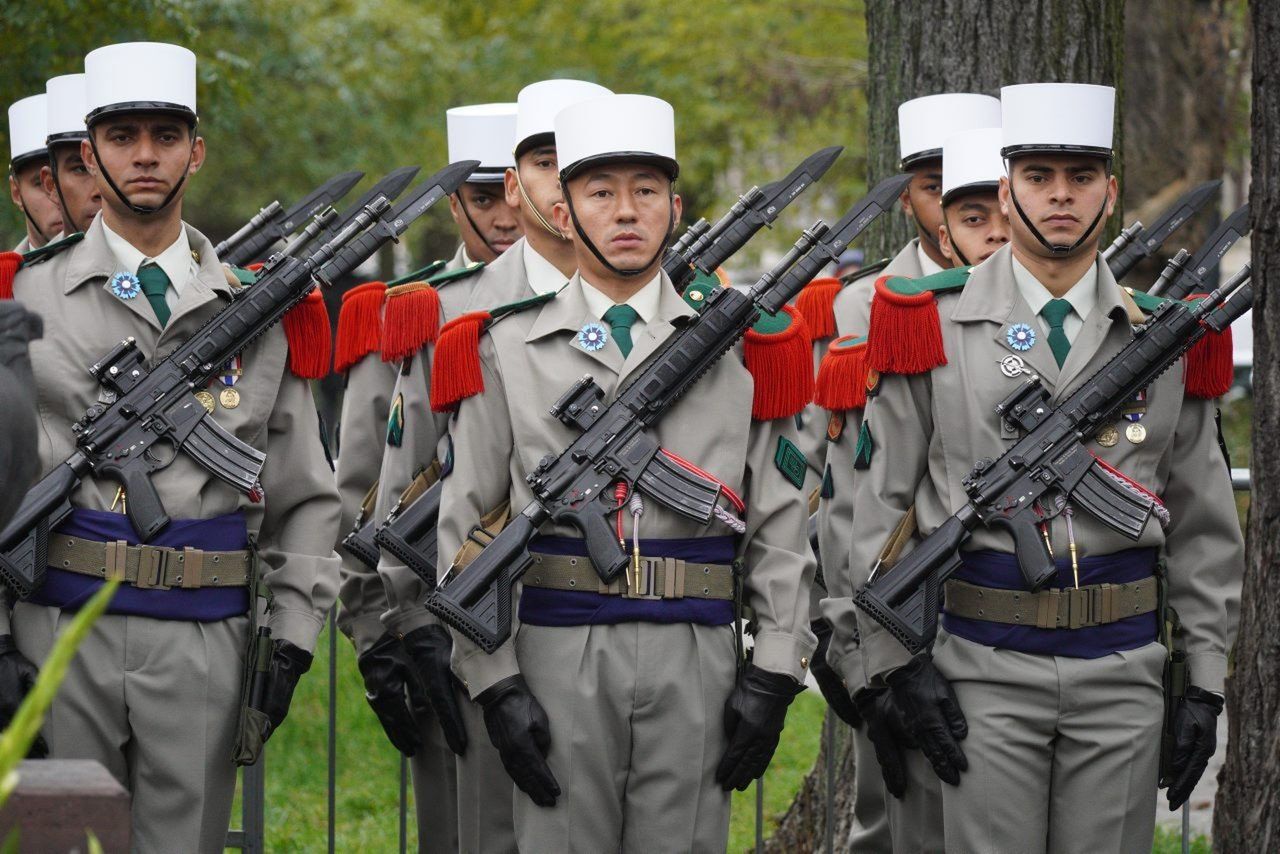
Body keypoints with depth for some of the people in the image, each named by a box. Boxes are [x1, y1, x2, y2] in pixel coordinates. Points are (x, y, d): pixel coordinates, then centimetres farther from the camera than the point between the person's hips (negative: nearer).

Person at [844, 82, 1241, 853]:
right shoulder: (935, 326, 1)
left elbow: (1205, 528, 10)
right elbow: (879, 508, 2)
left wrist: (1205, 680, 5)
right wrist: (900, 662, -4)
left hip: (1125, 669, 2)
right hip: (985, 668, -2)